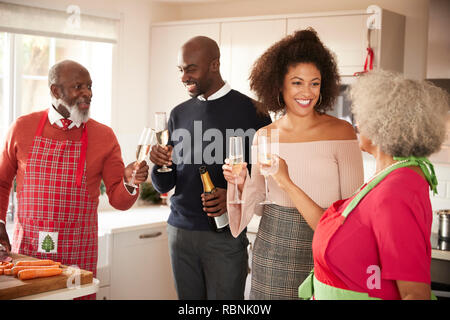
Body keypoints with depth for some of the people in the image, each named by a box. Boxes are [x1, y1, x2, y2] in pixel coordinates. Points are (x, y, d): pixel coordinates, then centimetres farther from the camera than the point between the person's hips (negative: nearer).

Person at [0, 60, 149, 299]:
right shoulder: (22, 128, 2)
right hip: (26, 246, 0)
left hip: (78, 253, 0)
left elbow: (118, 200, 0)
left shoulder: (104, 136, 1)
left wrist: (129, 182, -20)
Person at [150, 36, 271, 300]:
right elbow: (165, 186, 12)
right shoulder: (179, 114, 10)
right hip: (180, 230, 4)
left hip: (225, 235, -4)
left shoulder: (249, 110, -4)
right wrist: (160, 165, -10)